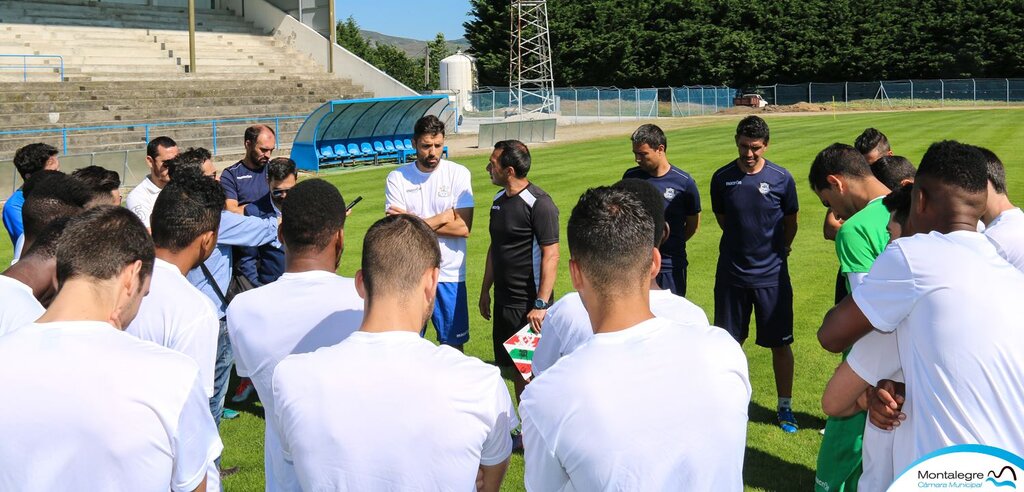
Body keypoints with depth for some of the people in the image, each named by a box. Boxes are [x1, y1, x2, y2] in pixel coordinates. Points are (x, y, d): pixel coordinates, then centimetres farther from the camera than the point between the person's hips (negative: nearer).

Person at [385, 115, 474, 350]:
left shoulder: (459, 174, -3)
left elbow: (464, 227, -12)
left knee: (454, 344, 9)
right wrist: (444, 217, -10)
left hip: (449, 274, 0)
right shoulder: (397, 178, -2)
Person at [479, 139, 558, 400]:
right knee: (513, 369, 15)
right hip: (503, 301, 8)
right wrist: (485, 290, 19)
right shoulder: (499, 199, 10)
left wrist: (541, 304, -22)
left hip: (529, 304, -8)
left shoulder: (539, 203, -15)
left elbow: (551, 255, -19)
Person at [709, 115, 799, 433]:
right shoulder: (722, 178, -4)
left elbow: (791, 223, 8)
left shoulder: (782, 178, -7)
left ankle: (785, 406, 21)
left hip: (772, 274, -1)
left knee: (780, 343, 6)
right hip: (731, 273, 1)